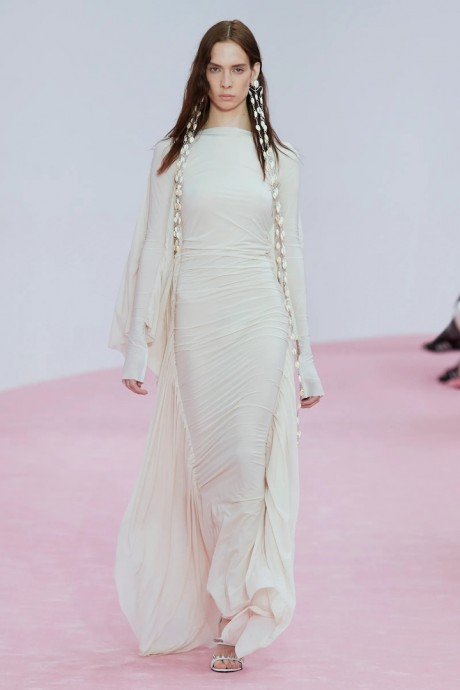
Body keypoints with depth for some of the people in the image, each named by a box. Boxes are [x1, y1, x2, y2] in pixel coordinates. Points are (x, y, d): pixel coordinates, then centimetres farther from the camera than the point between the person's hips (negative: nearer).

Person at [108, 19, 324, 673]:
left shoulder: (279, 159, 7)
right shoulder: (174, 155, 5)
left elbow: (291, 254, 9)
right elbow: (153, 250, 5)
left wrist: (303, 358, 7)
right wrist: (138, 345, 0)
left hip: (258, 321, 0)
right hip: (194, 321, 0)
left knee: (248, 465, -7)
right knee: (206, 464, 4)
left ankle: (232, 617, 2)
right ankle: (234, 604, 23)